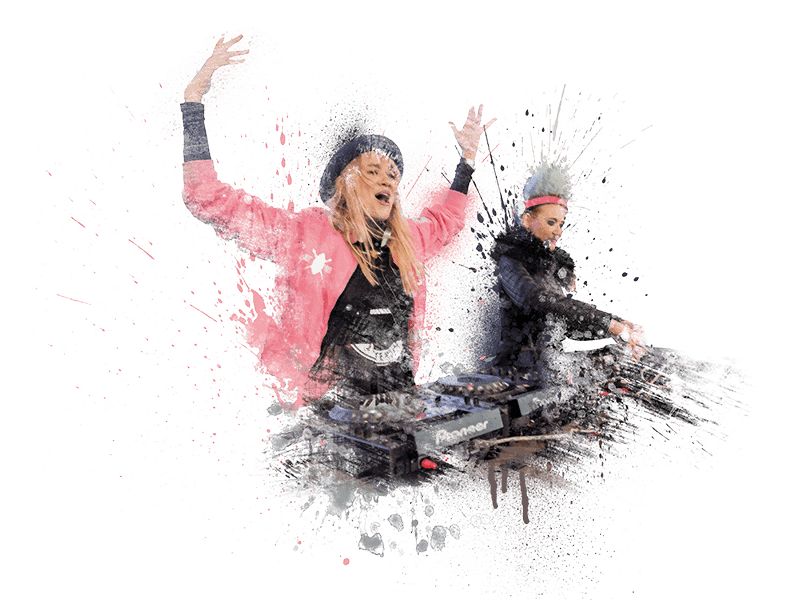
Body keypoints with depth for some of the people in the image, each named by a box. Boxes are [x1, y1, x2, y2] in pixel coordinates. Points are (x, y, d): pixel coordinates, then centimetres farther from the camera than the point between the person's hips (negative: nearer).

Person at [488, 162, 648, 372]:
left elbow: (568, 327, 13)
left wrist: (618, 328, -3)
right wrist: (610, 324, -27)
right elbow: (540, 301, -25)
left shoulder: (559, 263, 15)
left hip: (552, 370, 6)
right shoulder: (509, 261, -7)